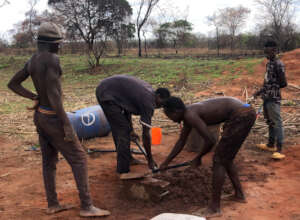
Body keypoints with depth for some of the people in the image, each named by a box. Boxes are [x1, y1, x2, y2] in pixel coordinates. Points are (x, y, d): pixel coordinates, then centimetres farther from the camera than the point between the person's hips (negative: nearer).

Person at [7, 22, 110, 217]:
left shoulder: (32, 61, 7)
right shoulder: (52, 59, -22)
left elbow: (12, 84, 15)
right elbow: (53, 94, -27)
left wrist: (36, 98, 11)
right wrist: (67, 125, -24)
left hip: (41, 116, 9)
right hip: (53, 119, -9)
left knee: (50, 161, 16)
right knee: (79, 158, -3)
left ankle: (53, 204, 26)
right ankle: (87, 206, 1)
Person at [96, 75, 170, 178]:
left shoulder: (147, 89, 11)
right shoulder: (148, 102, -15)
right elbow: (146, 134, -12)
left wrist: (131, 130, 24)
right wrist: (150, 159, -2)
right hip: (107, 95, -10)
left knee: (119, 129, 20)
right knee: (123, 131, -8)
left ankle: (127, 158, 34)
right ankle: (123, 171, -4)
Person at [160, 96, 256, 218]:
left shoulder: (190, 115, -14)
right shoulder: (188, 114, 15)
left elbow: (210, 140, -16)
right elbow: (181, 142, 26)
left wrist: (198, 158, 1)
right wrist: (166, 162, 33)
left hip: (241, 116, -10)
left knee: (219, 160, -5)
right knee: (226, 158, 21)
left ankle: (214, 208, 1)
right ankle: (239, 194, 35)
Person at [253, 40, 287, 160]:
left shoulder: (278, 64, -14)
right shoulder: (269, 63, 13)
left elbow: (283, 83, -15)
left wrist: (271, 90, -9)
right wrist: (260, 91, 17)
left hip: (273, 98, -9)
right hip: (267, 97, 9)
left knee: (276, 123, -9)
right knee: (270, 122, 17)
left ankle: (279, 150, -8)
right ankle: (270, 144, 29)